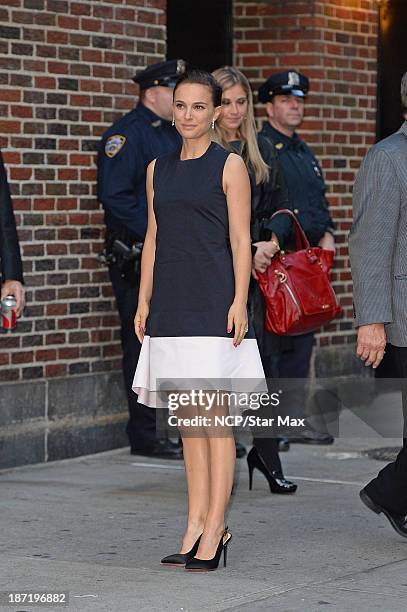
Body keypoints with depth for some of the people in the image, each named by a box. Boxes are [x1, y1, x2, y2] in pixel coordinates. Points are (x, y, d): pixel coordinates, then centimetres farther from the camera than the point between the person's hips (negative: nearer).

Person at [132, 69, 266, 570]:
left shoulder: (229, 166, -1)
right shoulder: (159, 169, 14)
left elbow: (240, 240, -4)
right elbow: (153, 240, 17)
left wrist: (239, 302, -12)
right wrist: (144, 301, 11)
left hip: (213, 303, -5)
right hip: (171, 302, 6)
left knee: (213, 417, -6)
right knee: (186, 418, 7)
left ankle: (214, 529, -3)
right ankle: (195, 526, 12)